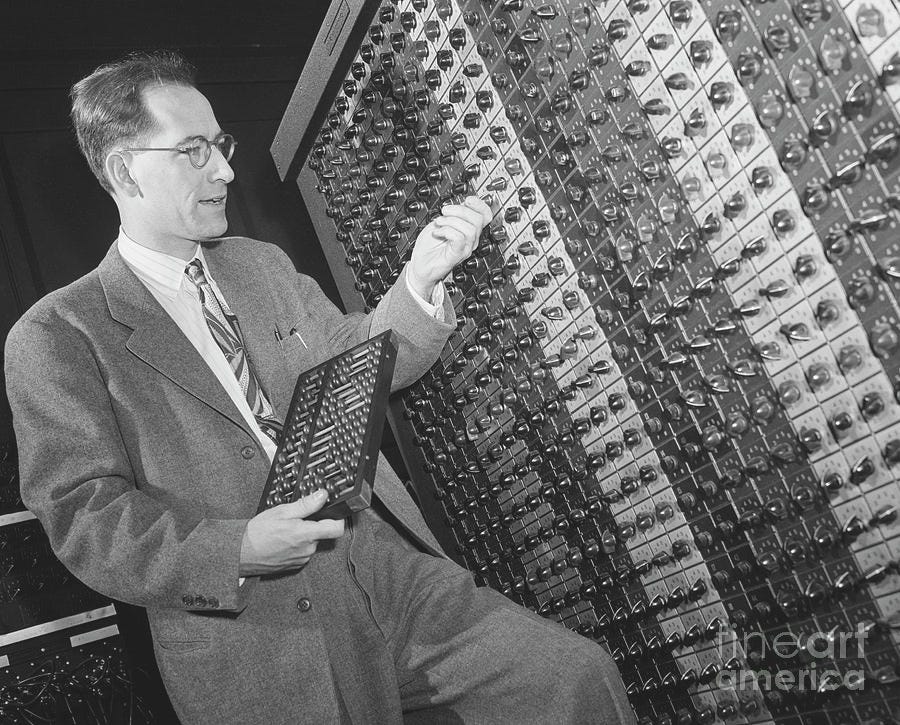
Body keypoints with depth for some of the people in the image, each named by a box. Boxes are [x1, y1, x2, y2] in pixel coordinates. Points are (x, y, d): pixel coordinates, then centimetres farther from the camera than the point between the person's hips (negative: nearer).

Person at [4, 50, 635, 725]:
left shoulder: (265, 264, 15)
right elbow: (83, 517, -8)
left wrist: (419, 281, 0)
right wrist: (236, 550, -22)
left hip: (393, 569, 5)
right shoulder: (55, 338, -3)